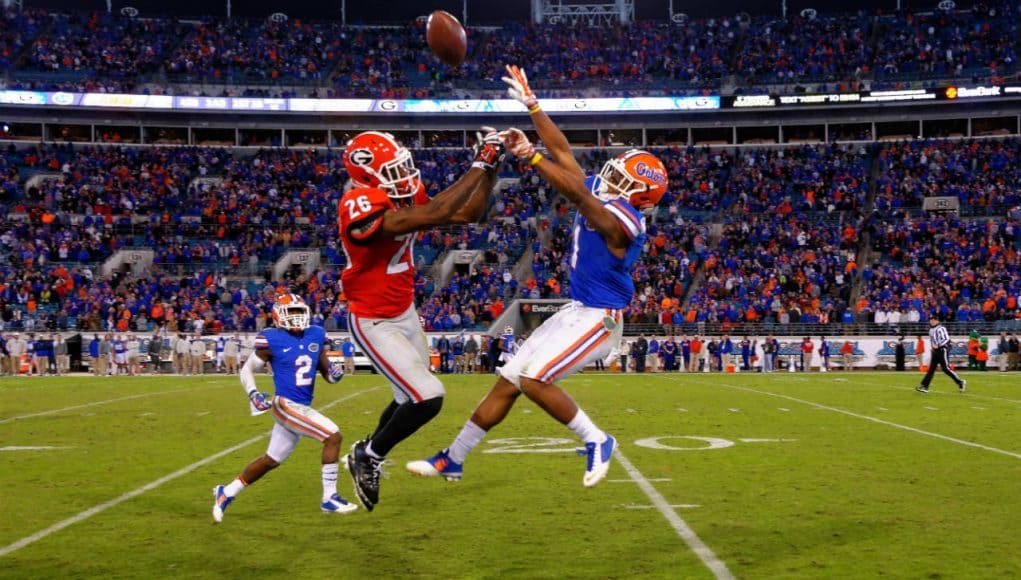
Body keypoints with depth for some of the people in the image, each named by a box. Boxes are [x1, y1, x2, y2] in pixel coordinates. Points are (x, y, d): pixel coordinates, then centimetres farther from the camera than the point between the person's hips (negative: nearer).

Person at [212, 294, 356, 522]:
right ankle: (329, 498, -9)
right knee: (333, 436, -17)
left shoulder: (316, 335, 8)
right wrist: (253, 394, -15)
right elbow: (247, 370, 1)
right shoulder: (272, 340, -8)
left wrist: (334, 373, -7)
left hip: (302, 408, 7)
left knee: (271, 460, 17)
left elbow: (326, 371, 16)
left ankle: (226, 493, 33)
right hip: (286, 405, -7)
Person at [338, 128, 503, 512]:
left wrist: (491, 168, -7)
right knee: (428, 398, -15)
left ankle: (365, 456, 46)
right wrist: (478, 166, -33)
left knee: (411, 398, 21)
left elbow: (468, 214, 4)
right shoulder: (360, 207, -29)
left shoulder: (404, 198, -2)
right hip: (375, 324, -9)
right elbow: (435, 215, -38)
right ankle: (368, 458, 8)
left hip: (406, 314, 9)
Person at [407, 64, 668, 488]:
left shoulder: (618, 221, -21)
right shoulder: (600, 198, 4)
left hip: (598, 320, -9)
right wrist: (531, 104, 3)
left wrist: (528, 156, -39)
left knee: (533, 378, -23)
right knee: (508, 381, 9)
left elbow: (574, 190, -35)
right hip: (577, 312, 9)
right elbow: (562, 152, 5)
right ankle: (453, 459, 18)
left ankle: (597, 442, -6)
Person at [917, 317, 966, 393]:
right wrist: (932, 346, 12)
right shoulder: (931, 329, 13)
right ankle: (924, 386, -1)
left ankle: (960, 382, 7)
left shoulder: (941, 328, -14)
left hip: (942, 350, -8)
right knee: (931, 368, 3)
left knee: (946, 369, -7)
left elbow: (947, 339, -20)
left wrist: (938, 345, -24)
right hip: (935, 351, 8)